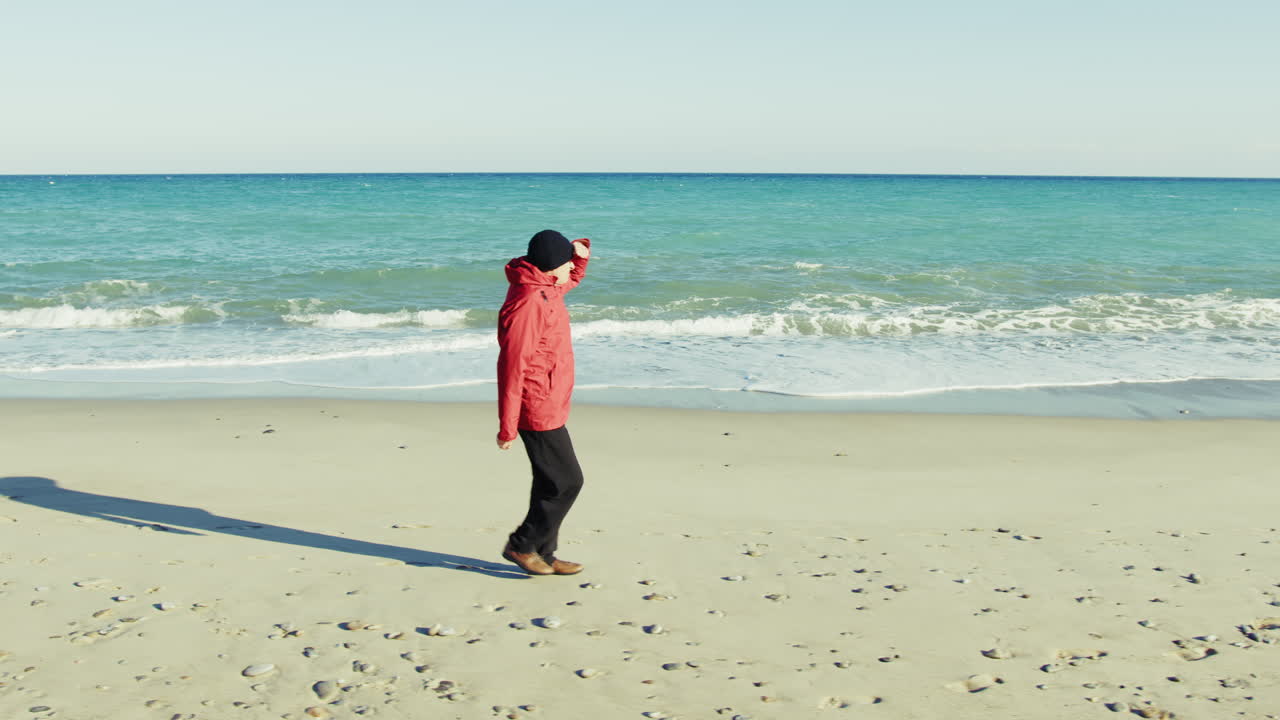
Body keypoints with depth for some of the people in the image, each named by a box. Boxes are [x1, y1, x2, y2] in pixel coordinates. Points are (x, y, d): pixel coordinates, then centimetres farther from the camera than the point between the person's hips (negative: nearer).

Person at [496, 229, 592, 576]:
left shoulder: (546, 287, 9)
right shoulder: (527, 302, -22)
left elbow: (573, 278, 34)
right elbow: (511, 365, -23)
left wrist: (580, 250, 10)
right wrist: (507, 427, -22)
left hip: (549, 407, 10)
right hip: (539, 410, -10)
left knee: (552, 482, 15)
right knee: (566, 482, -3)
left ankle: (542, 554, 24)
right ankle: (522, 545, 10)